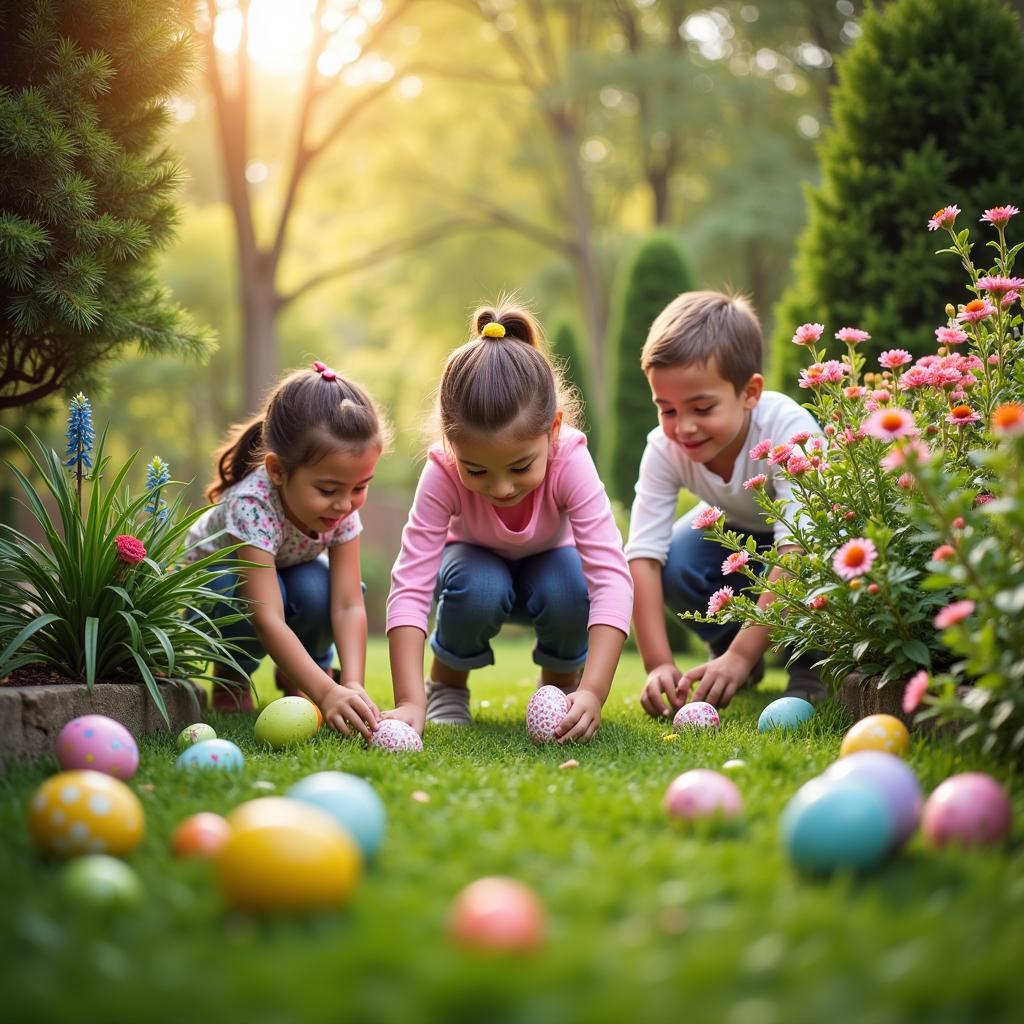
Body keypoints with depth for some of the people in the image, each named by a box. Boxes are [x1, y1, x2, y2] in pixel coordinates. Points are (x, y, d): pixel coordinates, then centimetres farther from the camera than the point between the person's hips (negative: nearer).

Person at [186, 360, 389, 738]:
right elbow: (267, 618, -49)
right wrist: (326, 693, -59)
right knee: (258, 592, -37)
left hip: (289, 572, 3)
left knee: (317, 588, -31)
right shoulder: (251, 504, -42)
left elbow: (348, 605, -31)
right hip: (212, 583, -3)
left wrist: (352, 685, -48)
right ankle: (232, 676, -7)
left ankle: (304, 669, -1)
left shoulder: (342, 508, -27)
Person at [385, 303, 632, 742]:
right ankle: (446, 683, -3)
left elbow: (610, 577, -43)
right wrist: (409, 702, -52)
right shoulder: (442, 473, -36)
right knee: (480, 589, -34)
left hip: (548, 562, 1)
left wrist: (593, 692, -54)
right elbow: (410, 585, -40)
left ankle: (562, 681, 0)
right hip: (478, 563, 0)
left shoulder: (570, 462, -37)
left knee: (568, 591, -33)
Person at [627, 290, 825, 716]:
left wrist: (742, 655, -49)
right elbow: (643, 556, -30)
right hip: (738, 529, 3)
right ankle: (725, 645, 3)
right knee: (676, 563, -27)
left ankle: (809, 666, -6)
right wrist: (658, 664, -41)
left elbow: (796, 552, -43)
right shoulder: (664, 448, -27)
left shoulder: (788, 430, -38)